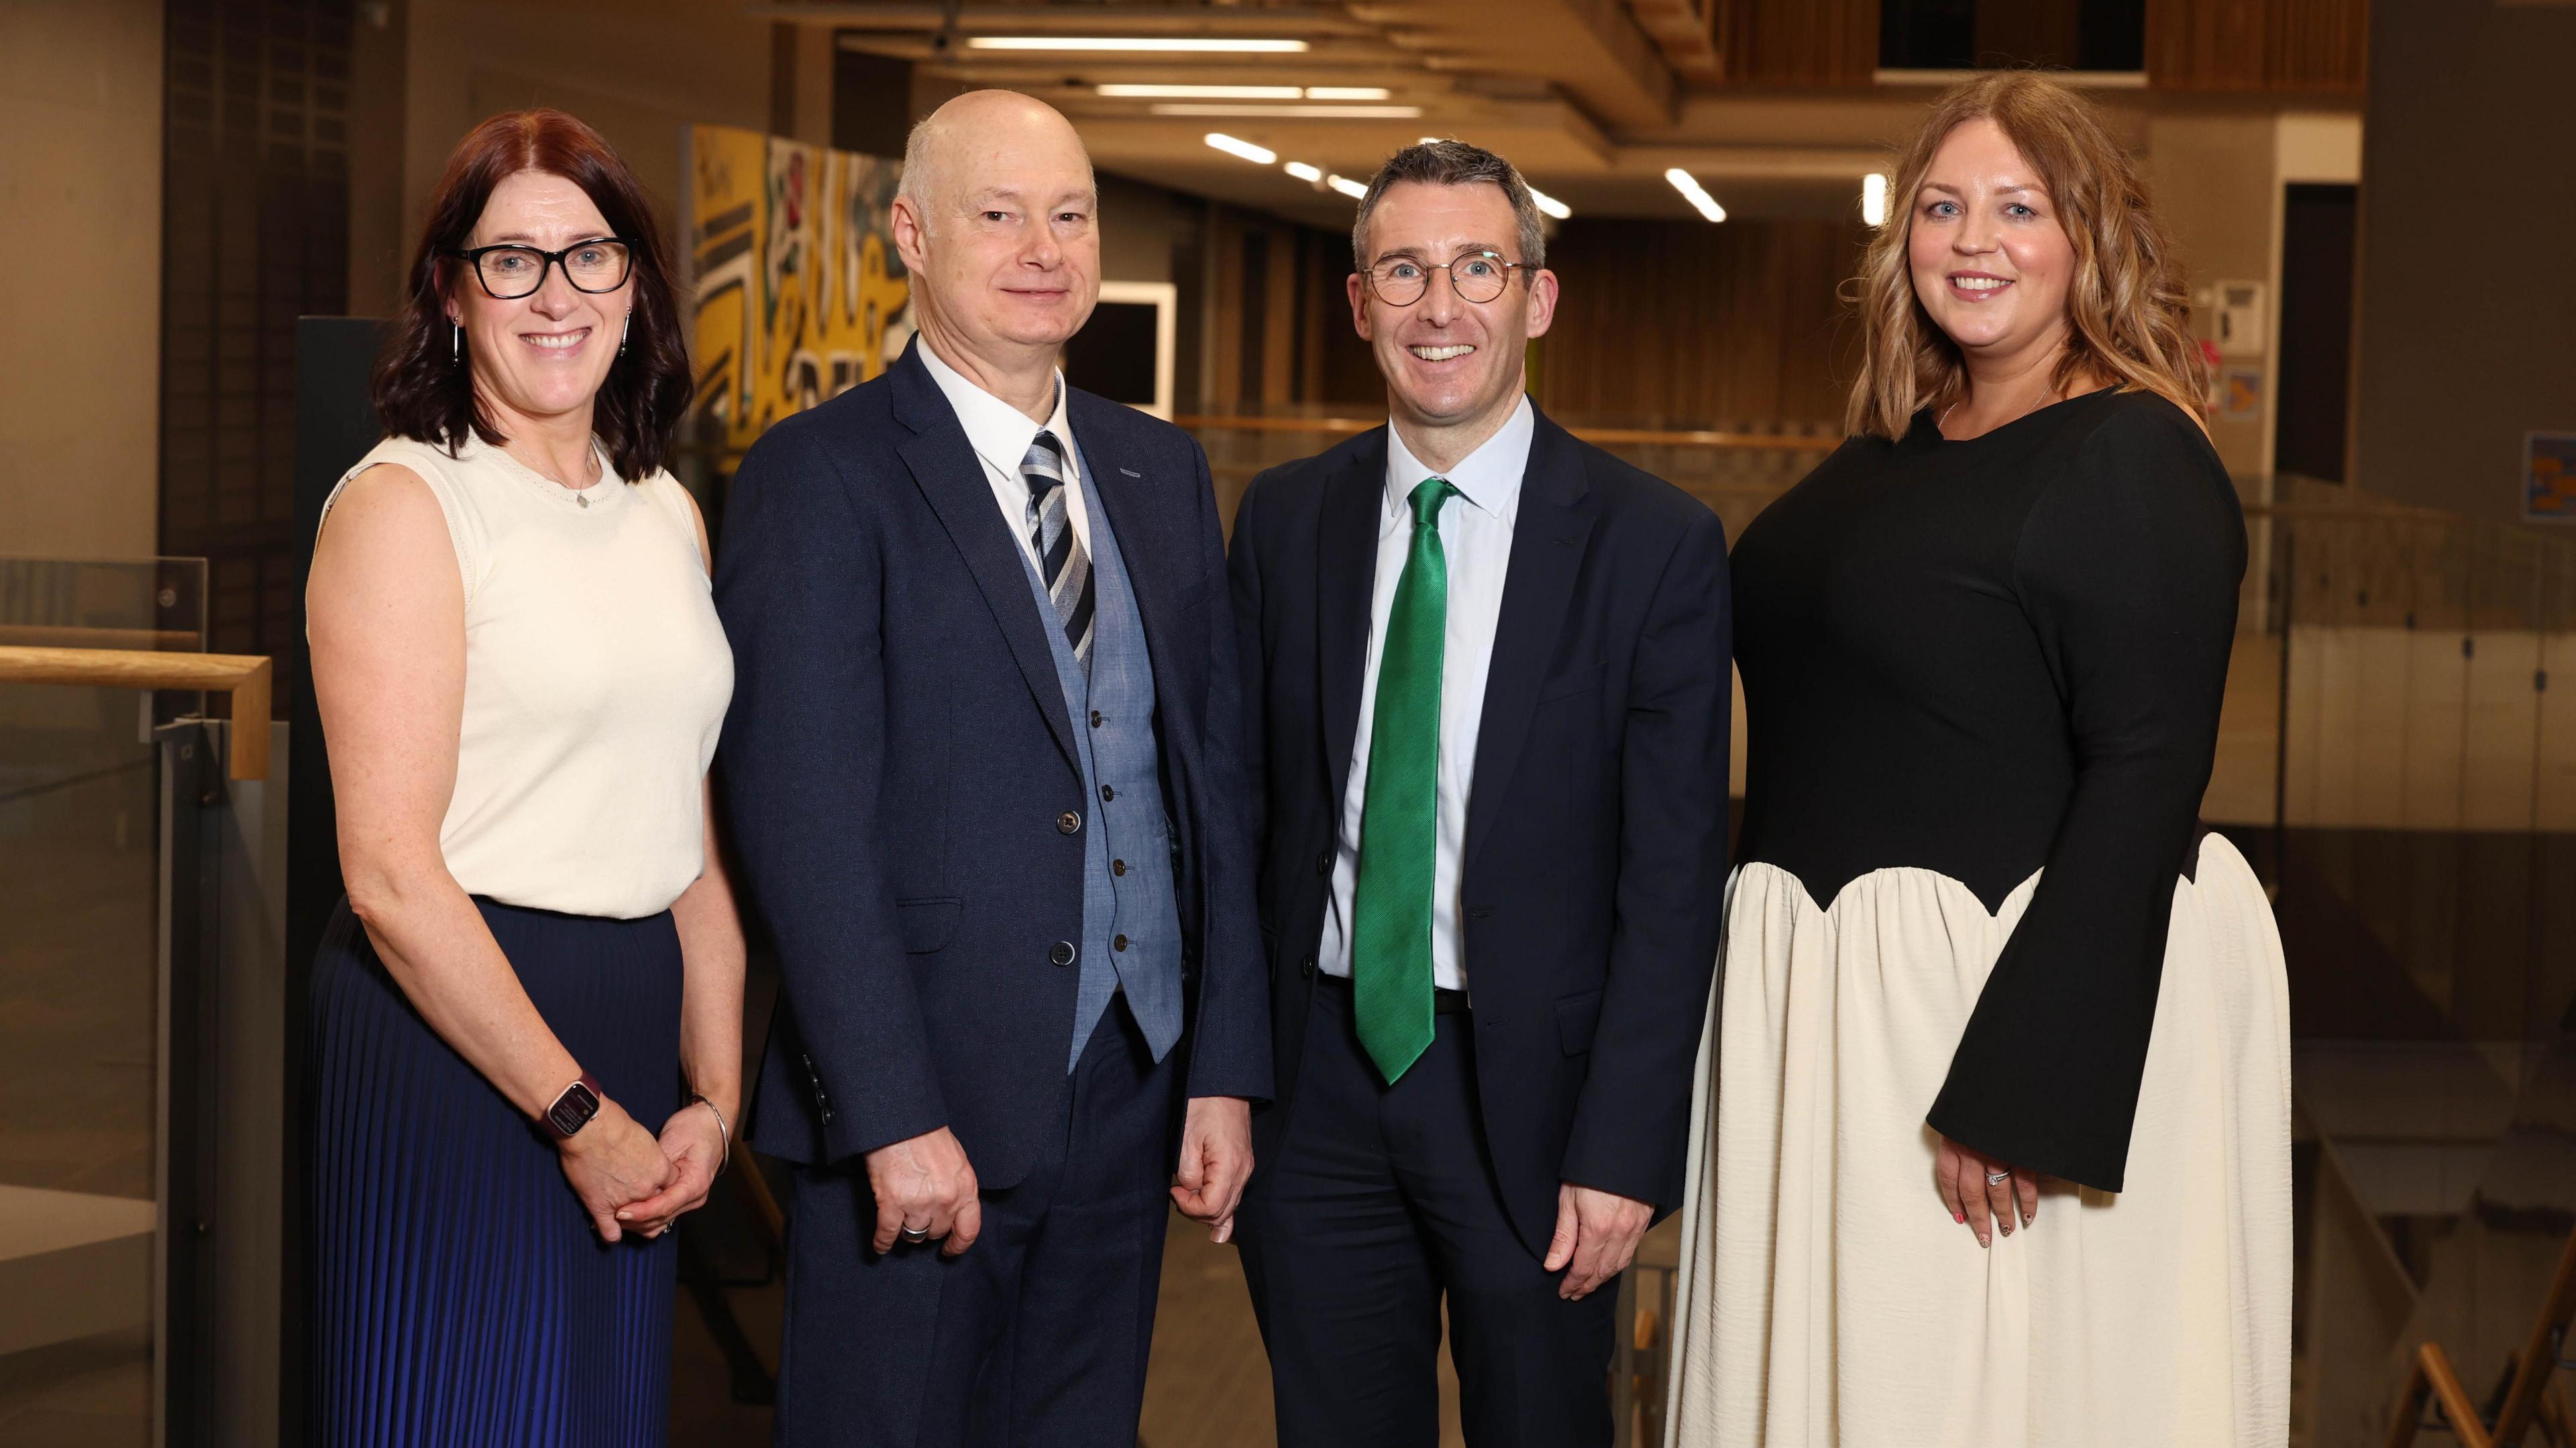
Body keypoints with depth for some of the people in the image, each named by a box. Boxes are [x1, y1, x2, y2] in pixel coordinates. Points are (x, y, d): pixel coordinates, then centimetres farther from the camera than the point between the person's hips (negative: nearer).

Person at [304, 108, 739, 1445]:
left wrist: (715, 1095, 5)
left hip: (634, 1036, 7)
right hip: (449, 1032, -6)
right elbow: (391, 870, -15)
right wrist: (577, 1112, -12)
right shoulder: (403, 504, -9)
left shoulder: (667, 514, 12)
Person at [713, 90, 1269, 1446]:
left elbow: (1212, 775, 12)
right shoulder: (820, 477, -8)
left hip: (1133, 1090, 6)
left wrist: (1225, 1069, 5)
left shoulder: (1163, 473, 12)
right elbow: (804, 818, -13)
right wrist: (895, 1120, -18)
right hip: (923, 1097, -5)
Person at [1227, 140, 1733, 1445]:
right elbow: (1244, 807, 6)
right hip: (1319, 1077, 3)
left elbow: (1674, 880, -8)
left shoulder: (1656, 544, -7)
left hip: (1527, 1087, -3)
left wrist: (1623, 1151, -12)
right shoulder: (1285, 520, 4)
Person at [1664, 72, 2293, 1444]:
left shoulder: (2132, 457, -12)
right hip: (1825, 998, 8)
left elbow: (2145, 780, -18)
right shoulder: (1881, 456, 12)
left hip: (2026, 974, -7)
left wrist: (2024, 1087, -23)